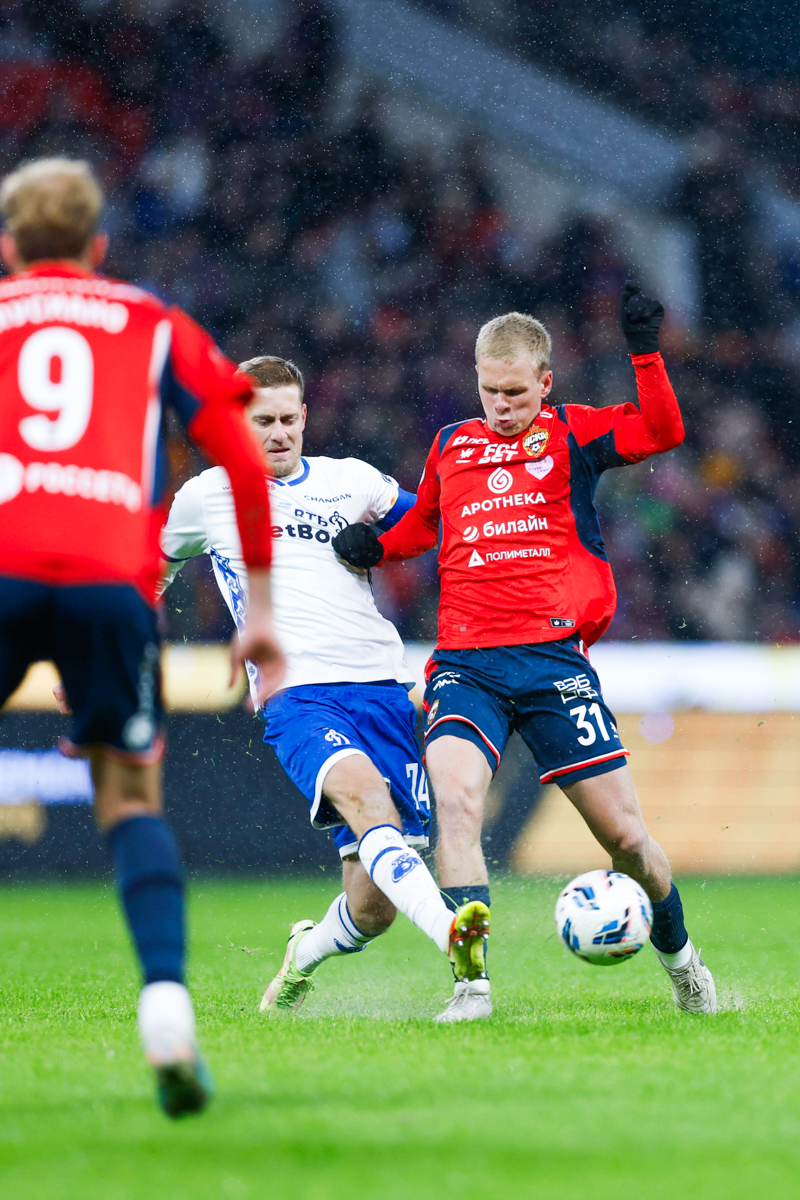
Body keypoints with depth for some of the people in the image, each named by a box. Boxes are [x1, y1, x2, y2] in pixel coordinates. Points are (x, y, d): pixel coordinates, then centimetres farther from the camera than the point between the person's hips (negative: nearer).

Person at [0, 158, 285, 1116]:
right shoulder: (155, 328, 22)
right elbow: (244, 463, 15)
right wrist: (260, 611, 19)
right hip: (112, 578, 1)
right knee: (130, 801, 11)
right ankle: (165, 998, -12)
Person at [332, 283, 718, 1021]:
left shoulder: (572, 435, 7)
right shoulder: (451, 446, 15)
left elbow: (663, 433, -9)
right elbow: (421, 525, 32)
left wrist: (645, 353, -18)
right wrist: (376, 546, 13)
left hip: (554, 658, -1)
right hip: (466, 664, 2)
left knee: (624, 832, 1)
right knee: (455, 797, -25)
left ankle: (677, 954, 29)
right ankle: (472, 983, -24)